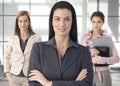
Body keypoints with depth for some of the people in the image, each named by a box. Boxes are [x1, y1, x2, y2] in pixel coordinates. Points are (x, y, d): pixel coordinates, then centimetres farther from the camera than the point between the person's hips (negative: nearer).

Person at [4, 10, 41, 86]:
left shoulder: (37, 37, -4)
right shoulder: (13, 38, 3)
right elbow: (7, 56, 15)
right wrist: (7, 71, 5)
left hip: (30, 77, -2)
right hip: (14, 76, 2)